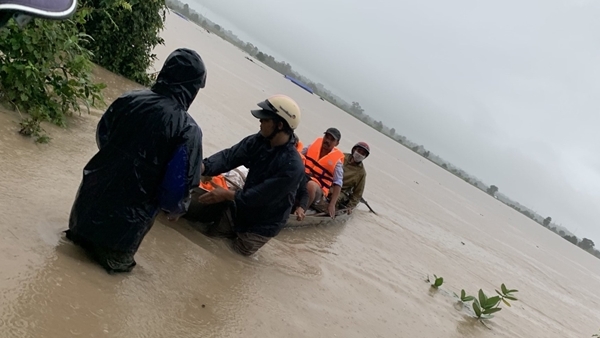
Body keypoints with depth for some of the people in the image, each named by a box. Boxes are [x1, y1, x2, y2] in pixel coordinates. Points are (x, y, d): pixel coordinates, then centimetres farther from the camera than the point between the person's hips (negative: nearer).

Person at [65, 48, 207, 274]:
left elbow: (102, 135, 10)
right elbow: (178, 183, -20)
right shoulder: (189, 130, -23)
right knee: (114, 257, 21)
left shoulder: (129, 100, -7)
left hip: (98, 189, 4)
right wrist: (176, 208, 3)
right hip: (130, 212, -4)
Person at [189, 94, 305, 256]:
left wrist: (227, 195, -24)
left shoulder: (293, 167, -33)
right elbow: (229, 156, -18)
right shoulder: (257, 141, -12)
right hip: (238, 209, 6)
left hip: (261, 226, -6)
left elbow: (261, 197, -30)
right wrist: (202, 167, -35)